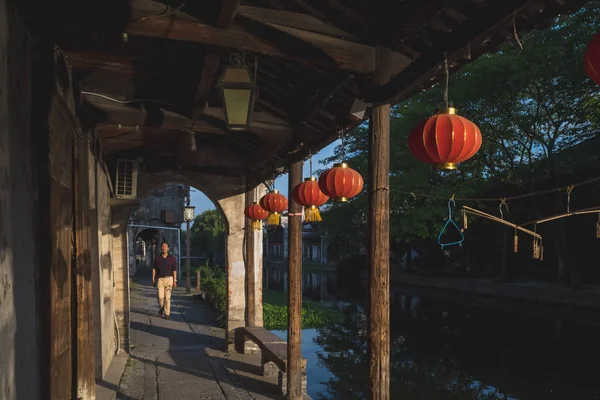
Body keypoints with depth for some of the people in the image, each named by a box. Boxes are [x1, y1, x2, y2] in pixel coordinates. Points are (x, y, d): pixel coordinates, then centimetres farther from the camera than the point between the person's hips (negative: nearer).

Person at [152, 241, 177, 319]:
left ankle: (167, 313, 4)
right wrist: (153, 280, 4)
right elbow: (154, 269, 9)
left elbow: (174, 270, 3)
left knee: (167, 297, -3)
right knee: (161, 297, -5)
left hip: (169, 279, -1)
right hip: (160, 279, 1)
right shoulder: (157, 258, 6)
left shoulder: (172, 258, 3)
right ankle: (161, 308, 24)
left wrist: (175, 281, -2)